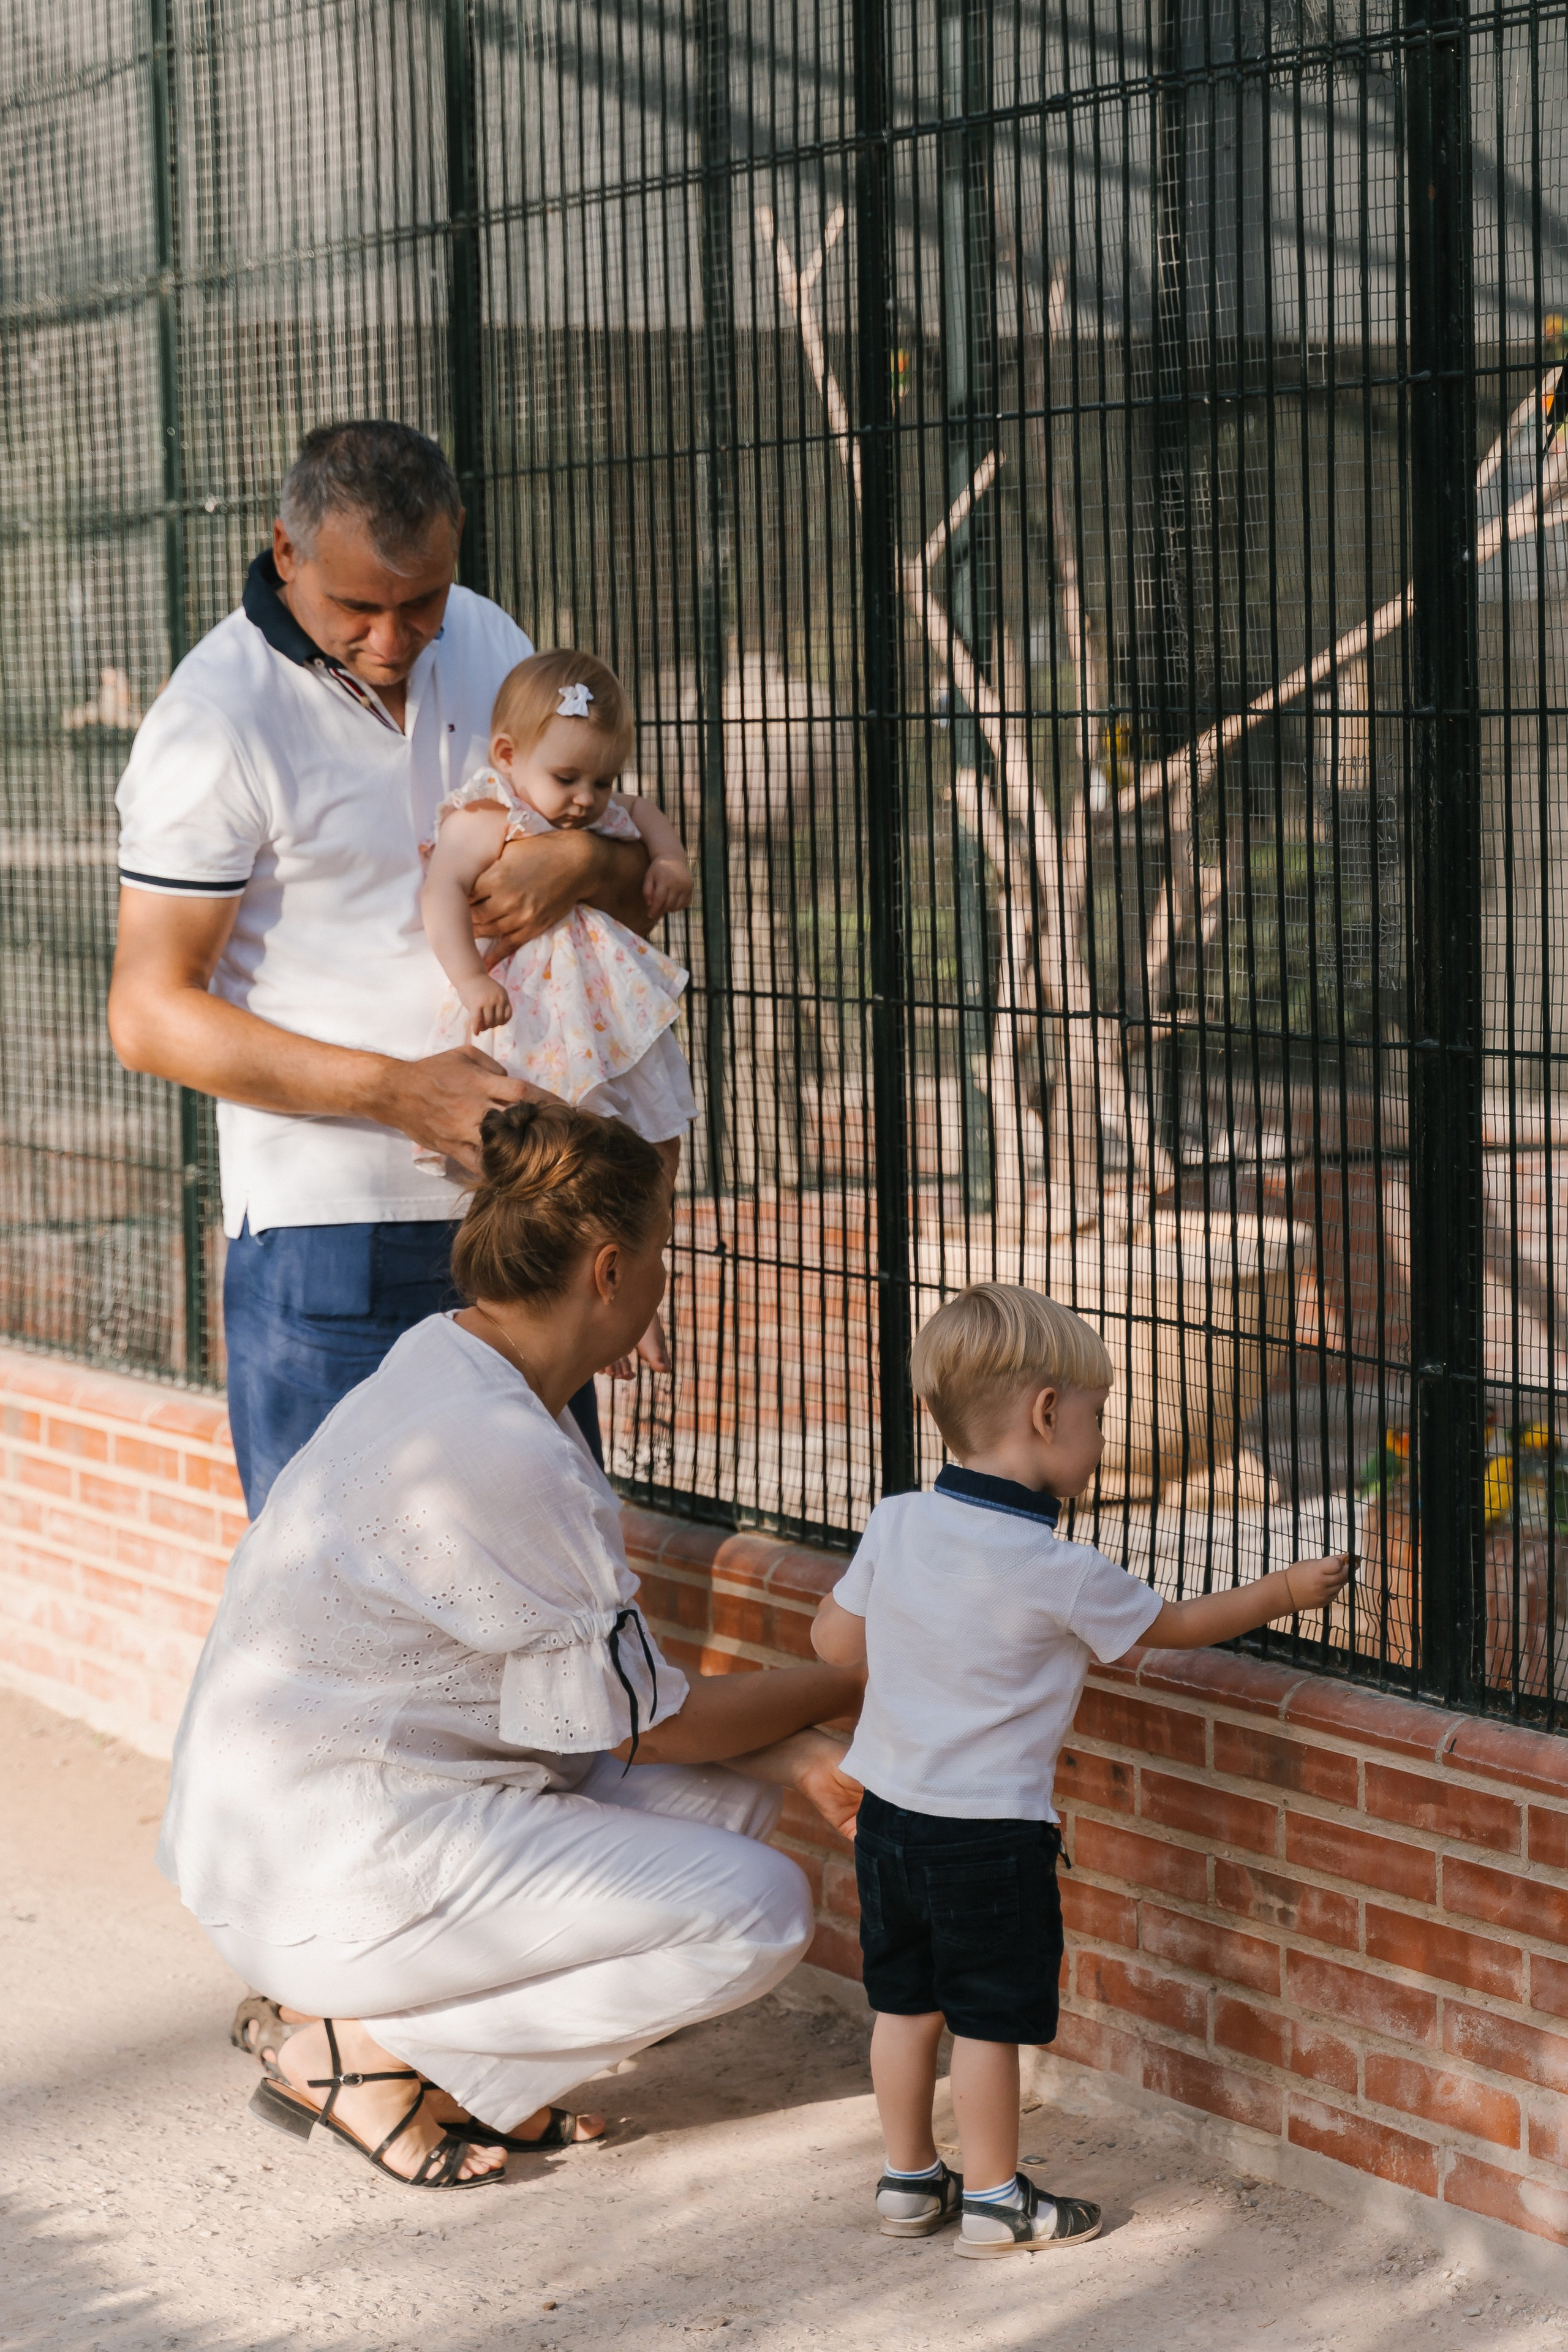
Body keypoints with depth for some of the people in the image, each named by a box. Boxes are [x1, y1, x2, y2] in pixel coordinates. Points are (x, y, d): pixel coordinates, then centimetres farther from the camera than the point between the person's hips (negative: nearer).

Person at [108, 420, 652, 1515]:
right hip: (326, 1219, -6)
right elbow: (151, 1015, -13)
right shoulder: (214, 723, -12)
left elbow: (643, 892, 14)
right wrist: (399, 1091, -21)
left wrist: (583, 862, -11)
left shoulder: (486, 639, 7)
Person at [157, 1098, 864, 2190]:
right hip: (335, 1874, -10)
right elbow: (642, 1722, -11)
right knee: (758, 1910, -12)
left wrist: (799, 1753, 4)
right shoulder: (498, 1457, -23)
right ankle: (373, 2050, -4)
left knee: (733, 1785, 9)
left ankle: (457, 2060, 7)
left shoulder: (445, 1369, 8)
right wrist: (854, 1683, 2)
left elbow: (606, 1685, 12)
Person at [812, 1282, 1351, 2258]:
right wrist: (1283, 1590, 10)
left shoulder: (895, 1525, -4)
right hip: (993, 1830, -6)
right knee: (989, 2019, 6)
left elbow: (835, 1640, 6)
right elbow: (1173, 1624, -4)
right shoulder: (1059, 1573, -19)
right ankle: (995, 2201, 17)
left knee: (906, 2000, 16)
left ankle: (910, 2180, 28)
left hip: (889, 1808, 6)